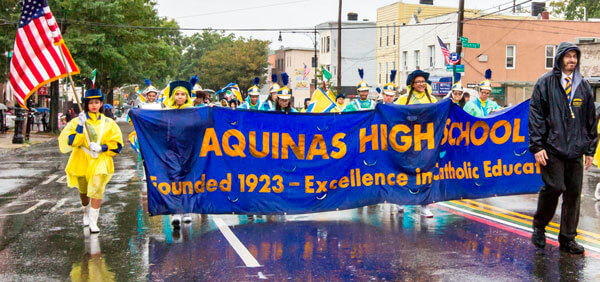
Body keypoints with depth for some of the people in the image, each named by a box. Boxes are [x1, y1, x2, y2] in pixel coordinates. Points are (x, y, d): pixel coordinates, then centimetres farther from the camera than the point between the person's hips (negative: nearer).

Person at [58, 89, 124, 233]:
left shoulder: (108, 123, 3)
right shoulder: (77, 121, 0)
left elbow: (117, 144, 3)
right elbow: (71, 141, -11)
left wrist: (101, 147, -12)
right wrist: (80, 126, -20)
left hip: (100, 162, -1)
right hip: (81, 161, 1)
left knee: (97, 190, -18)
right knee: (83, 191, 16)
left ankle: (93, 222, -14)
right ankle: (86, 213, 44)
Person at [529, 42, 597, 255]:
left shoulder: (583, 86, 14)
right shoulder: (546, 83, 1)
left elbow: (591, 119, 18)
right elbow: (536, 116, -2)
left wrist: (590, 149, 13)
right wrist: (537, 146, -9)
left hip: (576, 150, 4)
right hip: (552, 148, -4)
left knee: (574, 193, 3)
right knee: (554, 187, -12)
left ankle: (568, 238, 13)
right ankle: (539, 226, 12)